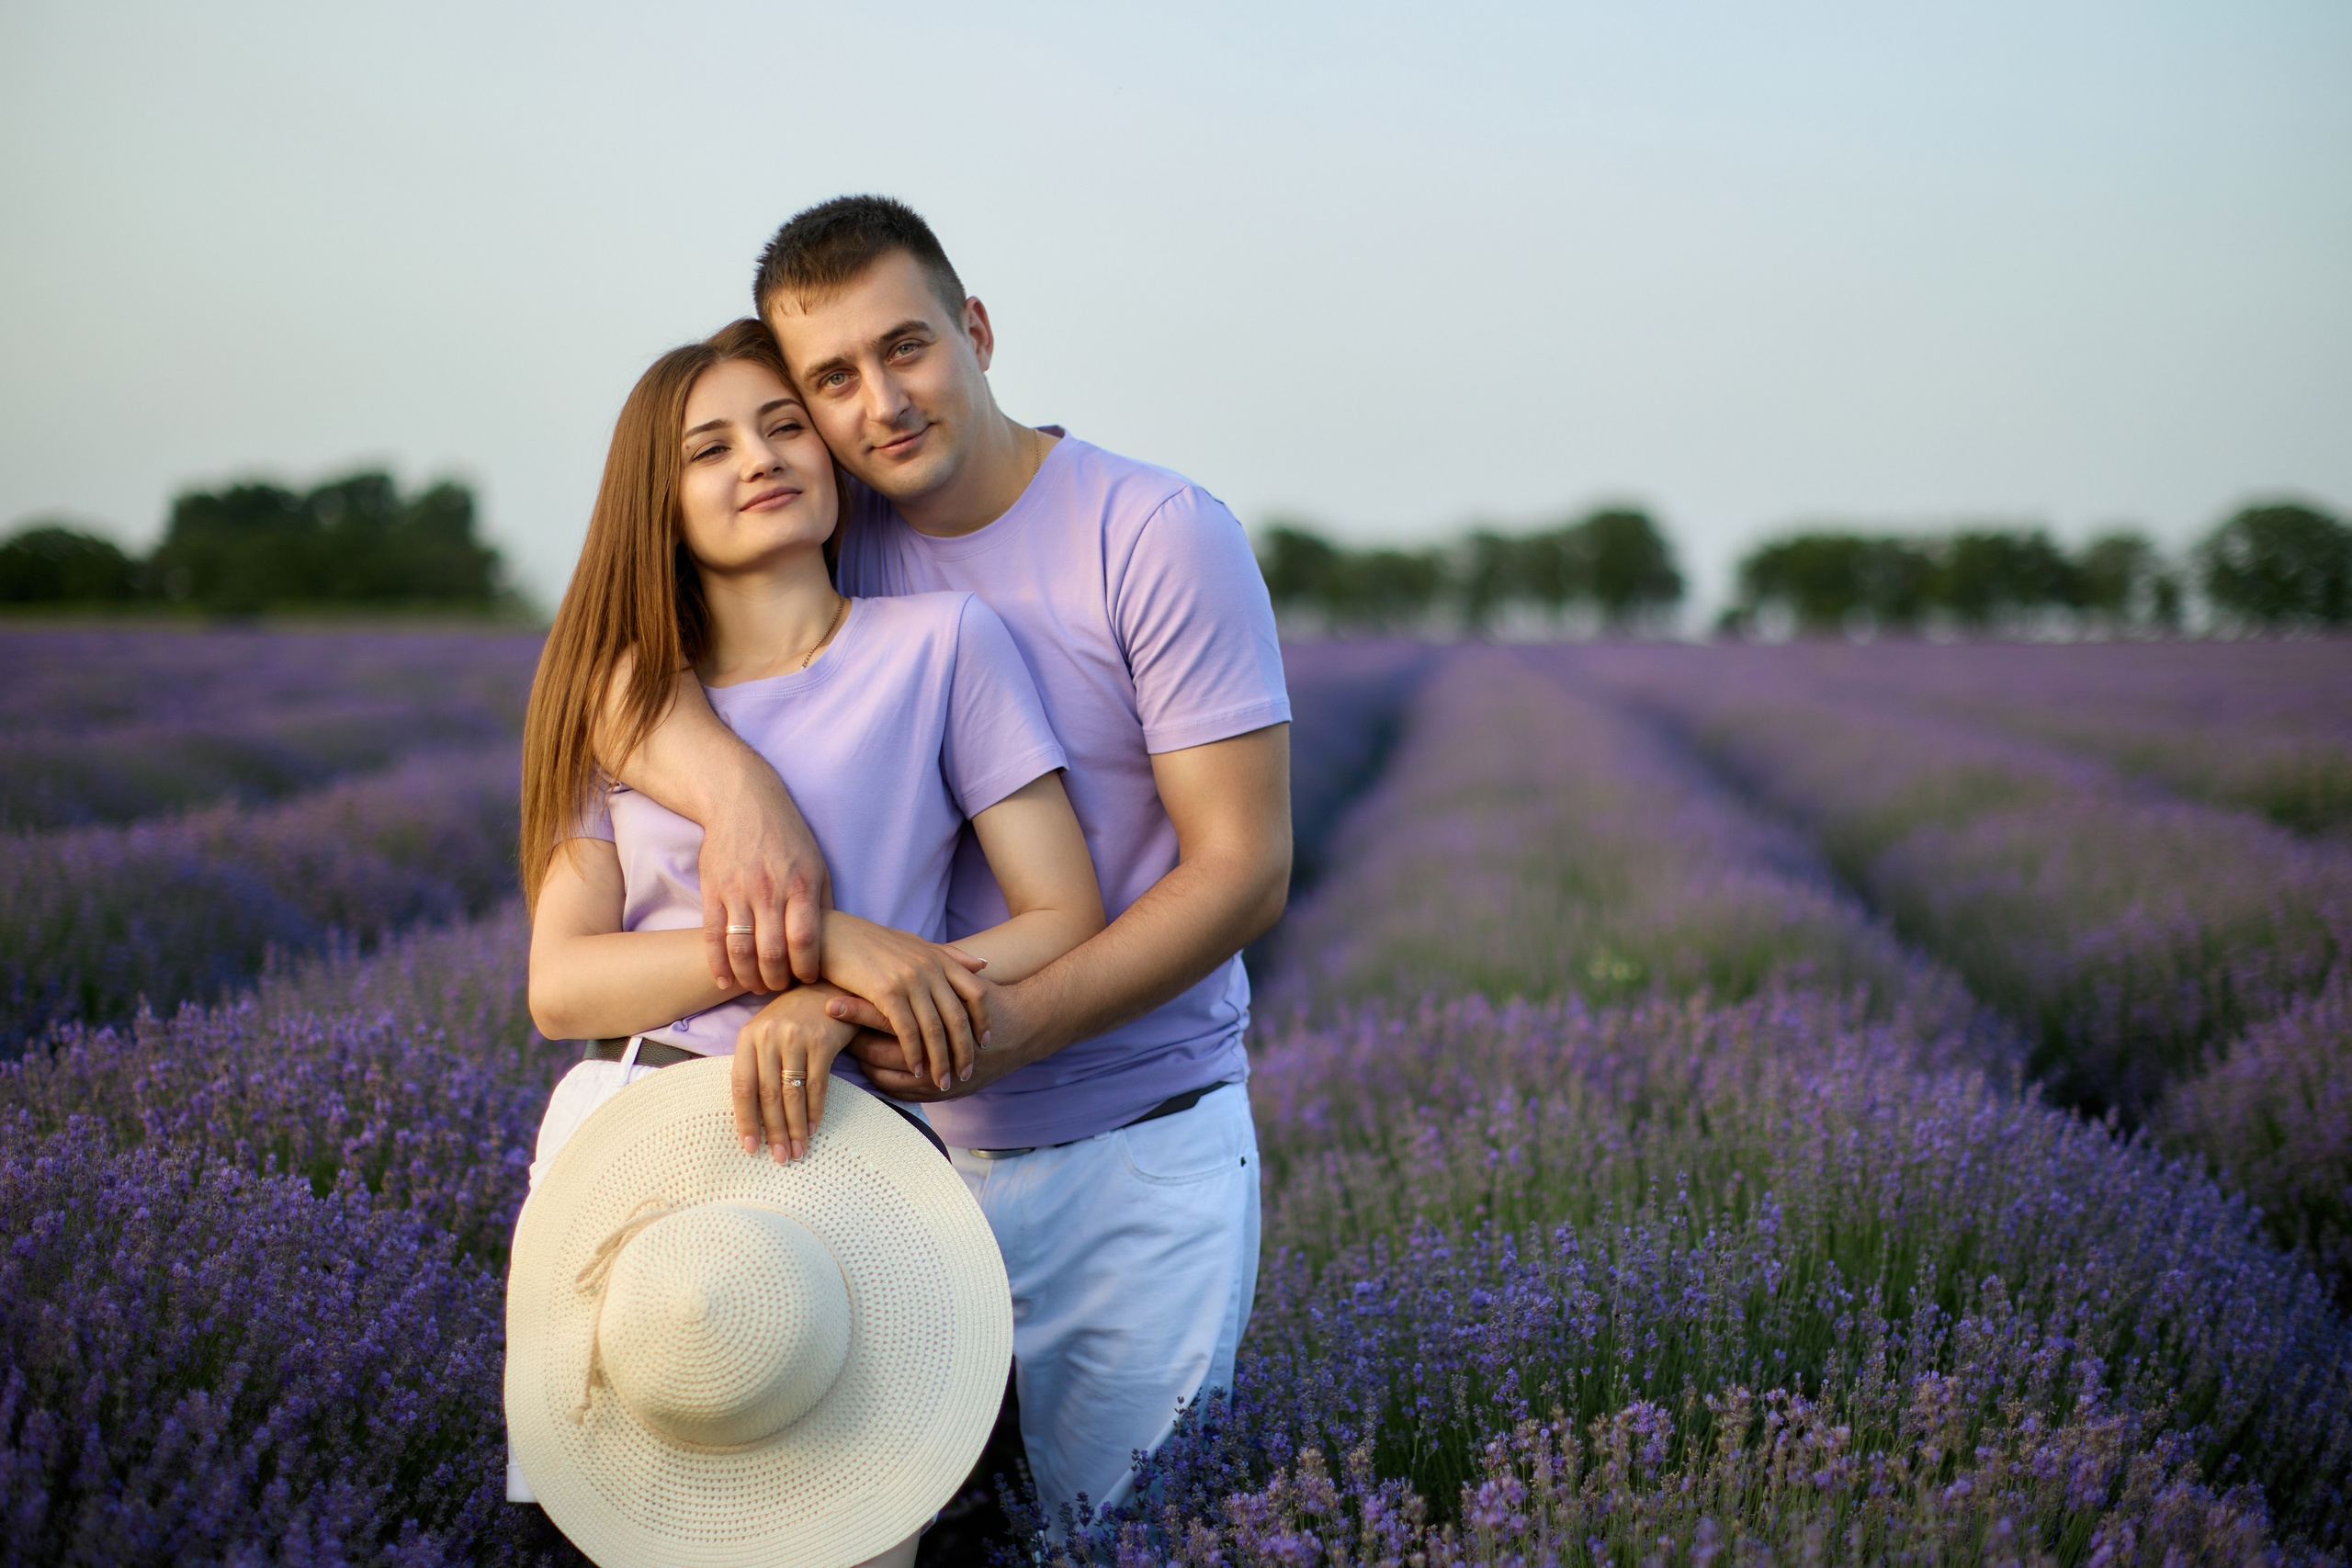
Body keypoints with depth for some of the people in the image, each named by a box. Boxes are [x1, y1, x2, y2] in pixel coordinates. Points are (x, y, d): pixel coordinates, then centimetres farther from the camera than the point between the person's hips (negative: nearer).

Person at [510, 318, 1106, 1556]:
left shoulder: (940, 641, 0)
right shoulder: (623, 689, 10)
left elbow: (1067, 923, -4)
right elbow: (558, 986, -1)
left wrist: (835, 1010, -19)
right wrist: (811, 940, -16)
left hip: (825, 1144, -3)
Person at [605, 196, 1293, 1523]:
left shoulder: (1162, 538, -12)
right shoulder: (835, 542, 1)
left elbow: (1244, 868, -14)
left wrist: (1011, 1023, -27)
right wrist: (739, 787, -31)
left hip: (1140, 1158, -3)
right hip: (898, 1132, 4)